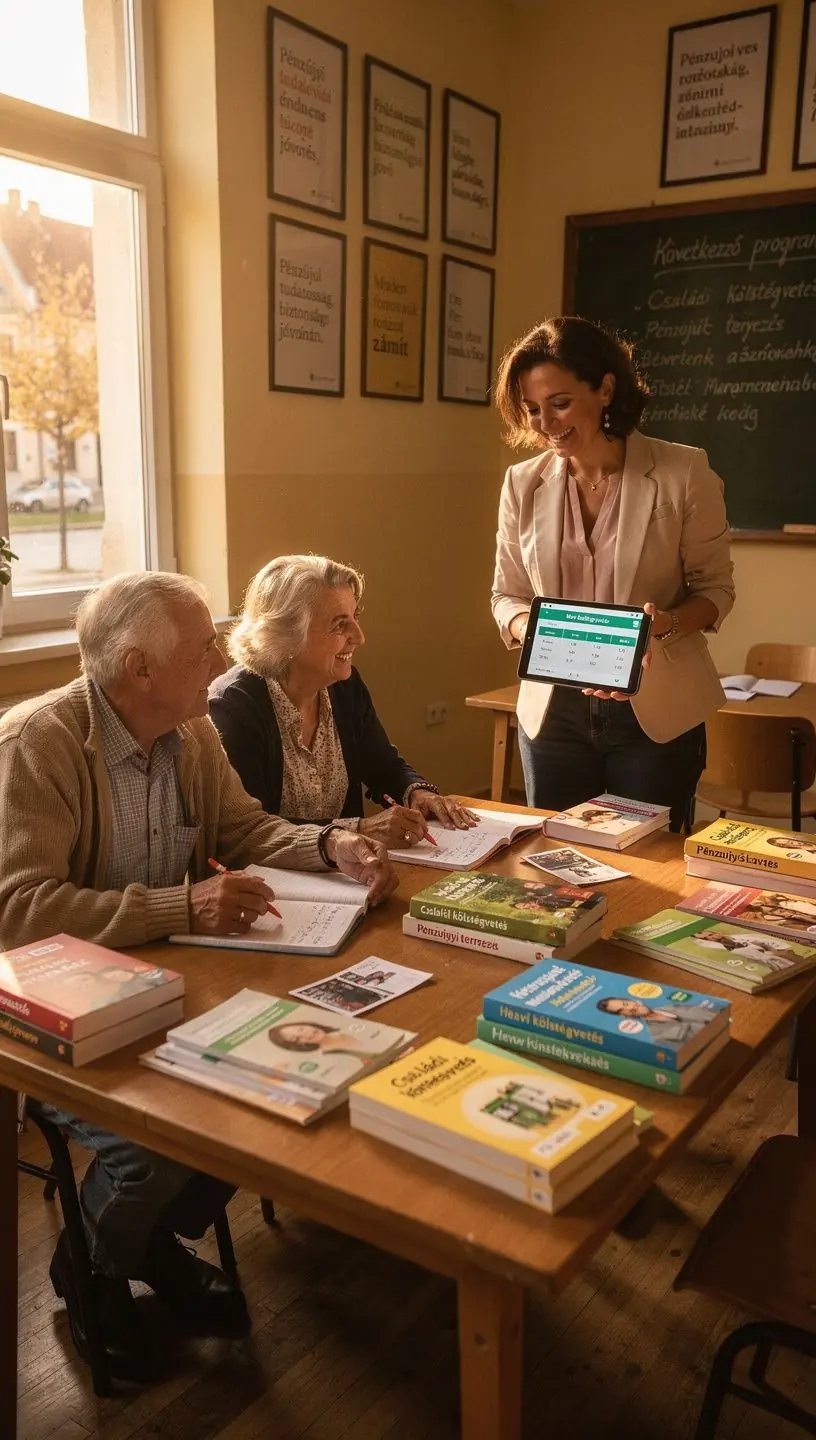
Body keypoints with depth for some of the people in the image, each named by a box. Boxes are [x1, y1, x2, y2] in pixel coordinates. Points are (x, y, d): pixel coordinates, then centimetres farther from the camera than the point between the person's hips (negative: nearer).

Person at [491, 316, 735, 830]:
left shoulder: (683, 473, -8)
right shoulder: (523, 484, 0)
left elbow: (716, 588, -1)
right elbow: (507, 596, 7)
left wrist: (667, 623, -21)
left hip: (658, 711, -2)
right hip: (553, 709, 3)